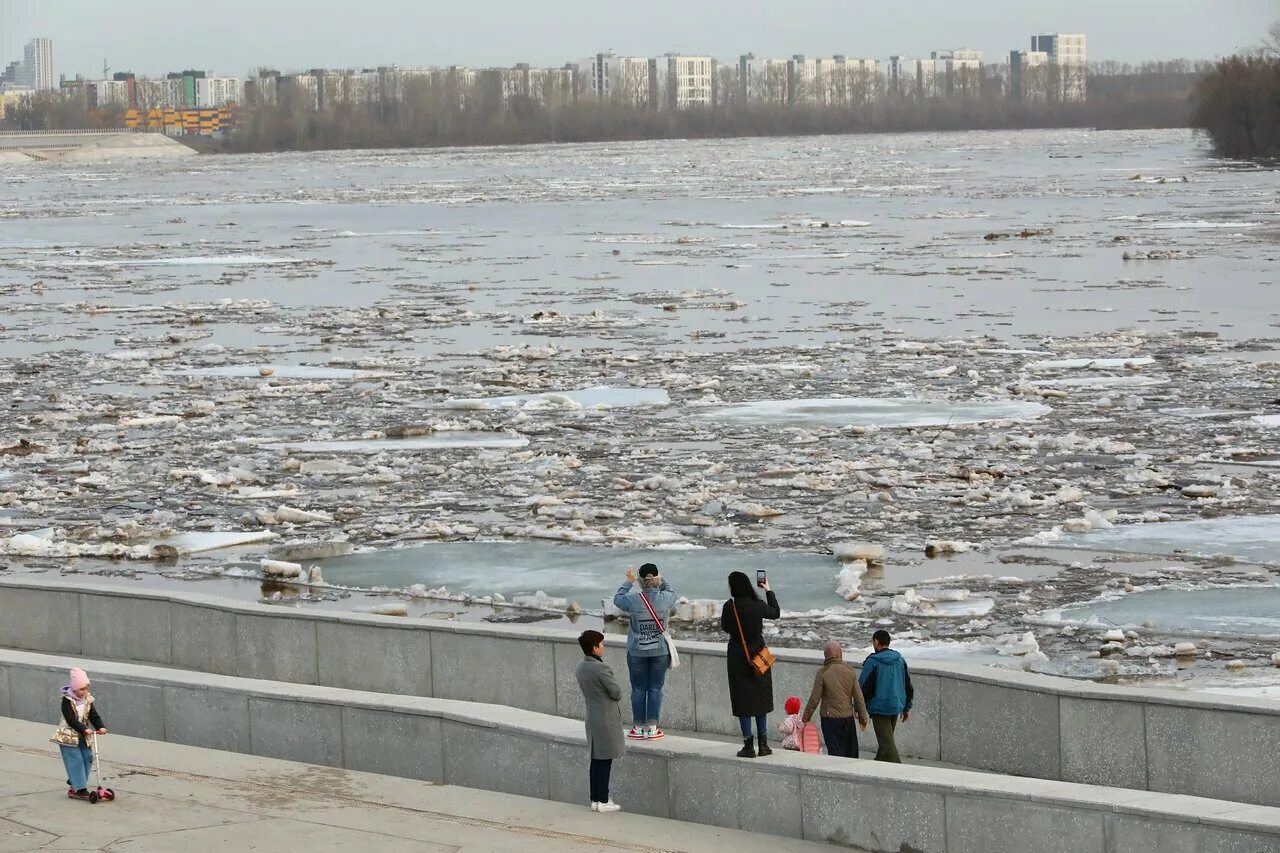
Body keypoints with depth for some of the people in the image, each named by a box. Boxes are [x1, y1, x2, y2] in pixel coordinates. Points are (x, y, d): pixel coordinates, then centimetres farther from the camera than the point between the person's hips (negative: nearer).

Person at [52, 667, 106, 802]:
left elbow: (93, 715, 0)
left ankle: (73, 785, 16)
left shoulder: (87, 699, 4)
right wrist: (84, 729, -35)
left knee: (87, 758, 4)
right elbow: (71, 719, -24)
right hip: (68, 736, -7)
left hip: (82, 736, 7)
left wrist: (101, 727, -19)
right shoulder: (67, 701, -16)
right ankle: (80, 790, -9)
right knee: (75, 761, -10)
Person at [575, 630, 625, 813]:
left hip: (592, 718, 8)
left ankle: (595, 799, 20)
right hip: (607, 719, -8)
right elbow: (617, 693, -15)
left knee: (596, 760, 15)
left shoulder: (580, 667, 4)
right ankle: (603, 801, 3)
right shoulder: (602, 669, -23)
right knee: (605, 762, -1)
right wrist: (615, 689, 5)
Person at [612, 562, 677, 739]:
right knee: (655, 688, 7)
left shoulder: (633, 599, -14)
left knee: (638, 689, 8)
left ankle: (638, 727, 12)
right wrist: (662, 580, 27)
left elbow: (617, 598, 8)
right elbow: (672, 592, 14)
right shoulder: (666, 598, -11)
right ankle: (652, 728, 6)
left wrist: (629, 581, 18)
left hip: (637, 652, -1)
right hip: (660, 651, 1)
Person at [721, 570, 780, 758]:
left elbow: (725, 628, -1)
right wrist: (768, 591, 26)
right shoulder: (758, 605, -6)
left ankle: (748, 746, 0)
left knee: (743, 701, 2)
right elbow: (776, 613, 14)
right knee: (761, 698, 14)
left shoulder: (730, 607, -15)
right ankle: (763, 744, 15)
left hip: (738, 656, -3)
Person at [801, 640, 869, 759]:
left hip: (830, 719, -3)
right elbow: (858, 698, 2)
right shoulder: (850, 671, -1)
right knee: (851, 752, 14)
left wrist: (805, 718, 5)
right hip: (848, 718, 3)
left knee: (835, 753, -1)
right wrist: (863, 719, 12)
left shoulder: (822, 673, -10)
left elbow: (814, 699, -8)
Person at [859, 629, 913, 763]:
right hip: (896, 706, 7)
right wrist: (907, 708, 22)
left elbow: (864, 687, -11)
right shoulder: (900, 660, 8)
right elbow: (908, 686, 14)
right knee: (886, 741, 20)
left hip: (879, 708, -7)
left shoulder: (873, 661, -12)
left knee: (887, 743, -8)